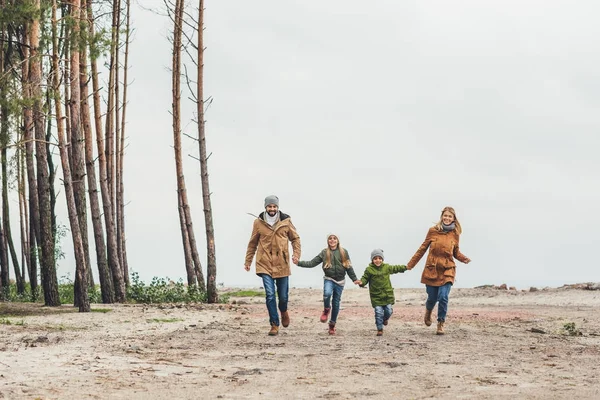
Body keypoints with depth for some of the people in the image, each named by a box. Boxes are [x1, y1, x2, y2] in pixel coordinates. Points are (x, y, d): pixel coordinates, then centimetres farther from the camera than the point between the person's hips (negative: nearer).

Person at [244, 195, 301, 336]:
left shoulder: (286, 221, 0)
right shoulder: (258, 223, 0)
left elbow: (295, 238, 10)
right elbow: (252, 243, 10)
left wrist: (296, 253, -5)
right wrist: (248, 261, 12)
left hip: (282, 265, 1)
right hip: (265, 265, -1)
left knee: (283, 295, 8)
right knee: (270, 295, -9)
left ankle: (284, 311, 42)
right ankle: (274, 325, 0)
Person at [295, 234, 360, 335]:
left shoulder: (344, 252, 4)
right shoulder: (324, 253, 3)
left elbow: (349, 267, 8)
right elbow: (312, 263, 1)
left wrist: (354, 279, 5)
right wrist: (299, 263, -8)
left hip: (340, 281, 1)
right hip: (329, 279, -1)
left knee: (336, 303, 5)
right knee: (327, 294, -31)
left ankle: (332, 325, 19)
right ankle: (326, 309, -1)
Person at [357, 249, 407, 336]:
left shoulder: (387, 267, 4)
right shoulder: (369, 270, -8)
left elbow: (395, 268, 21)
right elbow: (365, 278, -4)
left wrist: (405, 267, 28)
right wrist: (362, 282, -26)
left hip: (387, 294, 3)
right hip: (376, 297, -3)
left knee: (389, 311, 6)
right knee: (379, 312, -5)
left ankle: (385, 318, 41)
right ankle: (380, 329, 10)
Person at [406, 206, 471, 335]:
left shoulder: (455, 234, 3)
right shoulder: (433, 231, -2)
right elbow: (423, 248, 6)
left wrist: (464, 258, -7)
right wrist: (410, 264, 8)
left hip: (447, 271, 0)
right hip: (432, 270, 0)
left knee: (443, 297, -13)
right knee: (432, 298, 6)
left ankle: (441, 324, 3)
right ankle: (428, 312, 43)